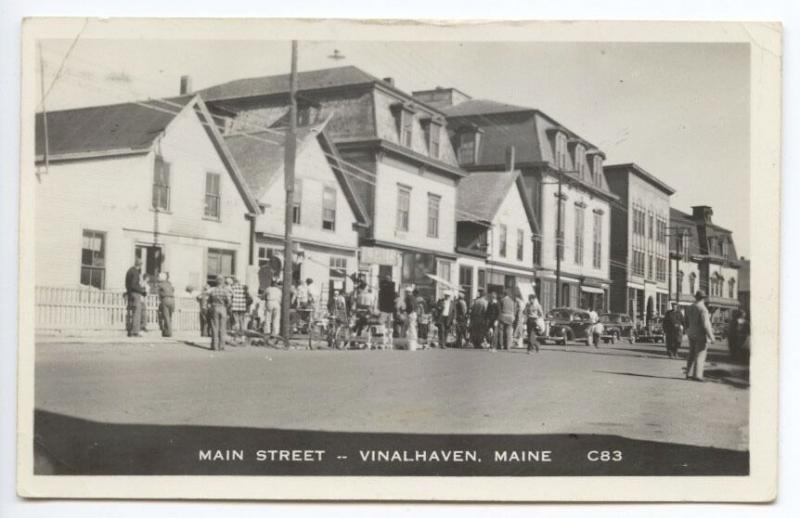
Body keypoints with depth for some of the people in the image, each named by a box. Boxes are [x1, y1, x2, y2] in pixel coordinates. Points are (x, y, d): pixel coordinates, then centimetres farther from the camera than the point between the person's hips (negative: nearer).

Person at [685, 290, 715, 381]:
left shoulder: (689, 308, 6)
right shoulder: (703, 309, -17)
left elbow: (687, 323, 14)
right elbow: (706, 324, -20)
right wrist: (711, 336, -14)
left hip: (692, 335, 7)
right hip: (701, 336, -7)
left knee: (692, 355, 12)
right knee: (700, 356, -3)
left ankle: (689, 374, 14)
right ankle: (697, 375, -4)